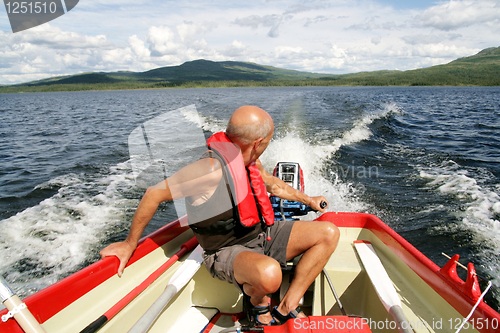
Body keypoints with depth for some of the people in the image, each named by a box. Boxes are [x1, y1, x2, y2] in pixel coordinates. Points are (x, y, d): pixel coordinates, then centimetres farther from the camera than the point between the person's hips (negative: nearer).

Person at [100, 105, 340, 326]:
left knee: (328, 233, -1)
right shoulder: (211, 169, -26)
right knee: (268, 274, -41)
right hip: (227, 251, -8)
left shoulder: (250, 163, 1)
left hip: (262, 234, 9)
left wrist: (307, 199, 32)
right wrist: (130, 244, -9)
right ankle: (256, 302, -1)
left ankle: (286, 309, -1)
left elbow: (272, 184, 22)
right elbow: (154, 194, -19)